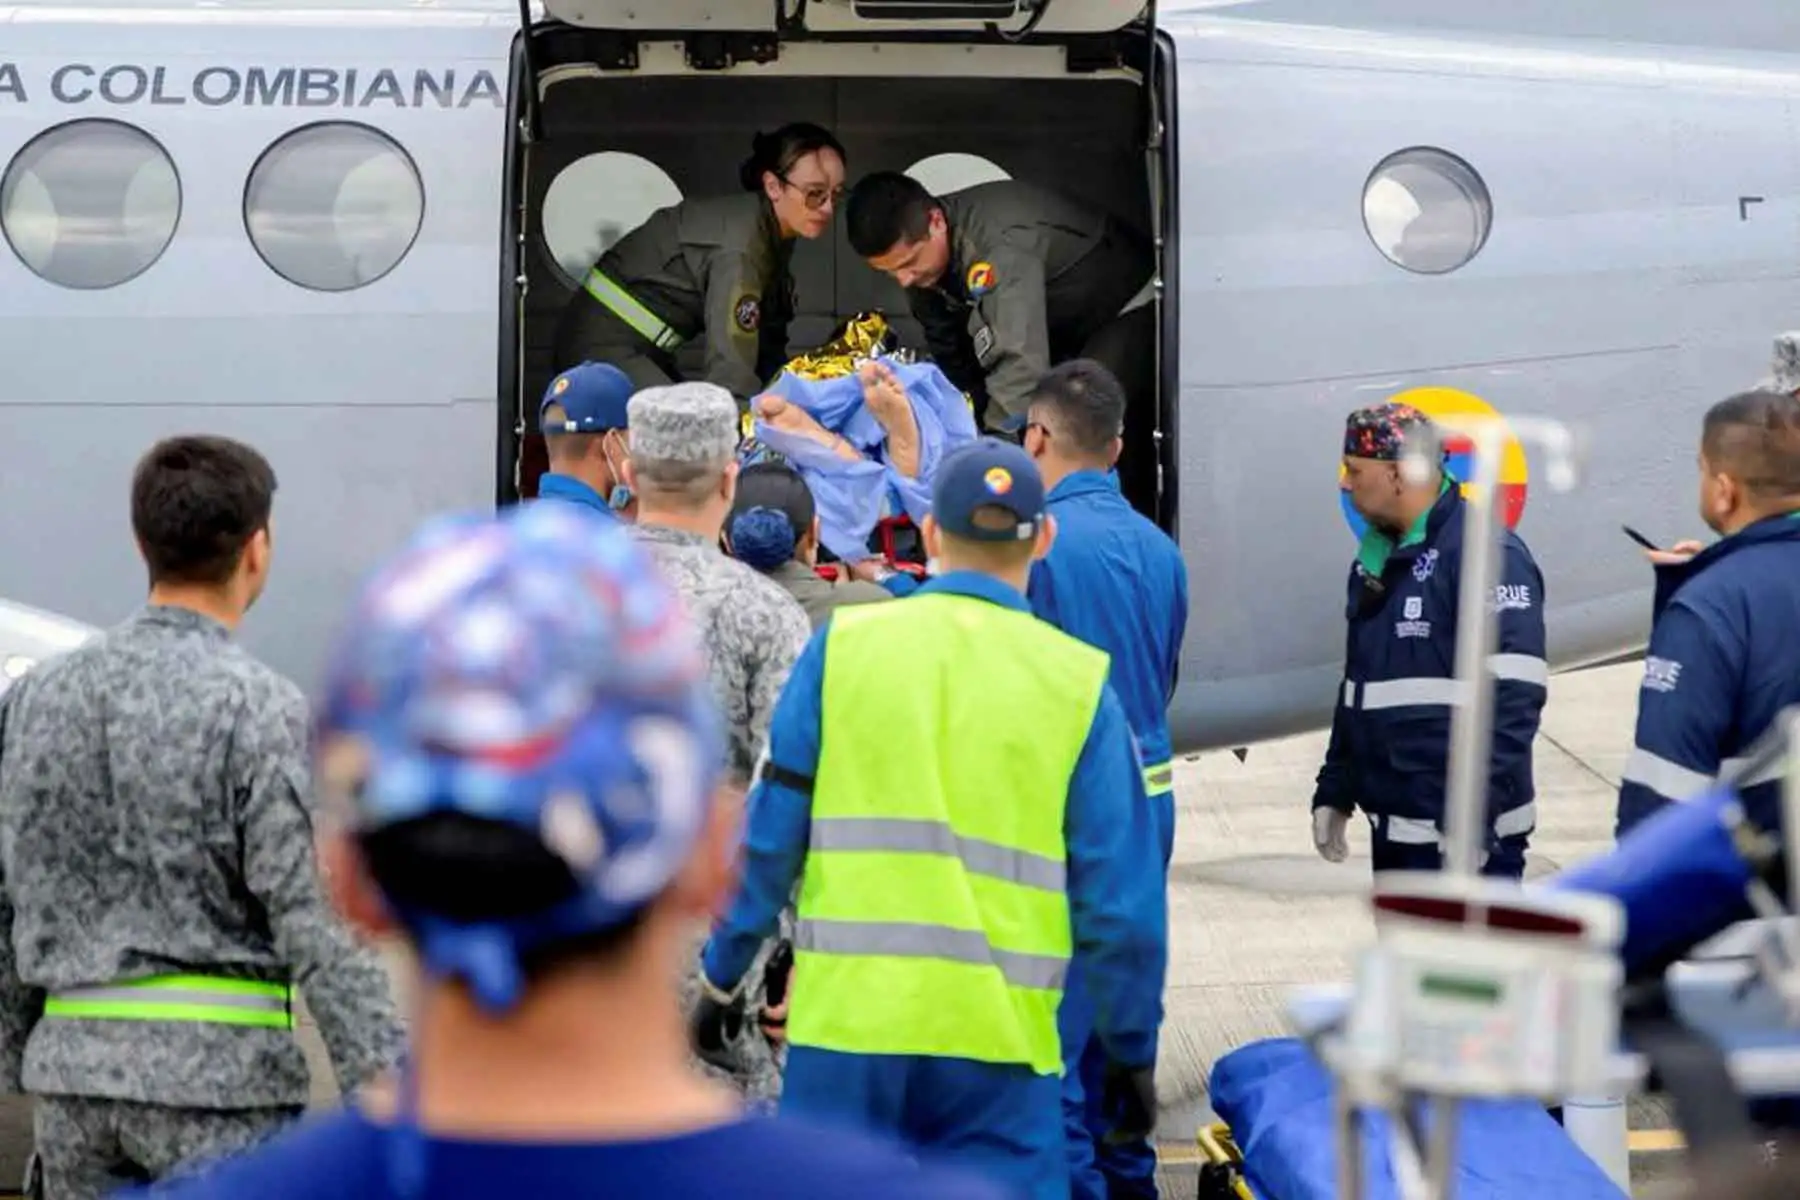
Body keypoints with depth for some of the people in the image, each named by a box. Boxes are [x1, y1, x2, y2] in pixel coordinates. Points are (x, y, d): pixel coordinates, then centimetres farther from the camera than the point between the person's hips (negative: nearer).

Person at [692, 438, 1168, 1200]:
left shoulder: (842, 647, 1)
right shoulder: (1078, 684, 1)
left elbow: (768, 838, 2)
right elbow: (1119, 897, 0)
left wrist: (723, 974, 14)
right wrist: (1132, 1049, 10)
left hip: (846, 1023, 1)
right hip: (999, 1041, 0)